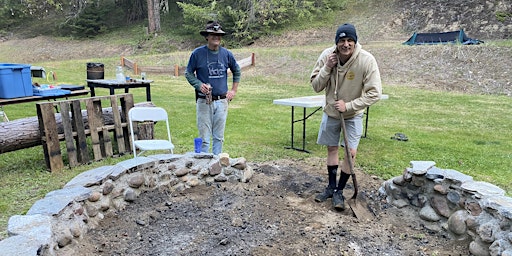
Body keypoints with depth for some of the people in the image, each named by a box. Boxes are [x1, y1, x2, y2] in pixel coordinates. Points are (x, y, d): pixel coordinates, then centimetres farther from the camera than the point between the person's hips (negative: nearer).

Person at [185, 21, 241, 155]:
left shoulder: (226, 54, 5)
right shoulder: (197, 53, -4)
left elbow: (237, 71, 20)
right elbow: (188, 73, 5)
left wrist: (234, 90, 12)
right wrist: (199, 85, -12)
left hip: (222, 101, 3)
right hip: (204, 102, -3)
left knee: (219, 137, 11)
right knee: (204, 137, -1)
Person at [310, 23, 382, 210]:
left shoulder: (366, 60, -24)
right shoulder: (327, 55, -16)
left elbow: (374, 93, -22)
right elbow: (316, 86, -13)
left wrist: (348, 106, -25)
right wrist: (327, 68, -27)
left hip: (353, 113, -2)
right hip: (331, 111, 3)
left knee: (351, 152, -7)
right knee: (332, 148, 12)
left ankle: (339, 191, 12)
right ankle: (331, 186, 30)